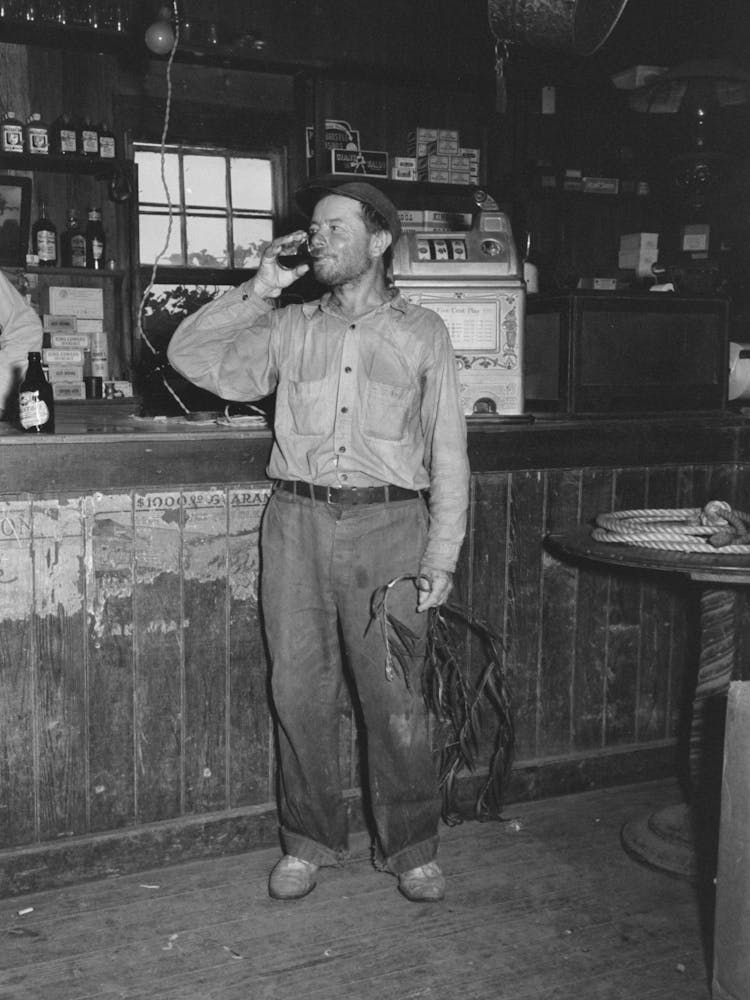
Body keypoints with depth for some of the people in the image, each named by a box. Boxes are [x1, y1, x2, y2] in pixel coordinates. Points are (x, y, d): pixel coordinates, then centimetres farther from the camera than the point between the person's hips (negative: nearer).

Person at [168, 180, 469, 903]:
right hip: (296, 524, 2)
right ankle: (309, 840, 22)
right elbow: (189, 356, 9)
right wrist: (256, 292, 2)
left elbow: (447, 451, 5)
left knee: (394, 696, 0)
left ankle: (411, 848, 18)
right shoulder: (288, 329, 13)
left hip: (387, 526, -2)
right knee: (298, 689, 5)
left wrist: (441, 558, -1)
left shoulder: (421, 332, 8)